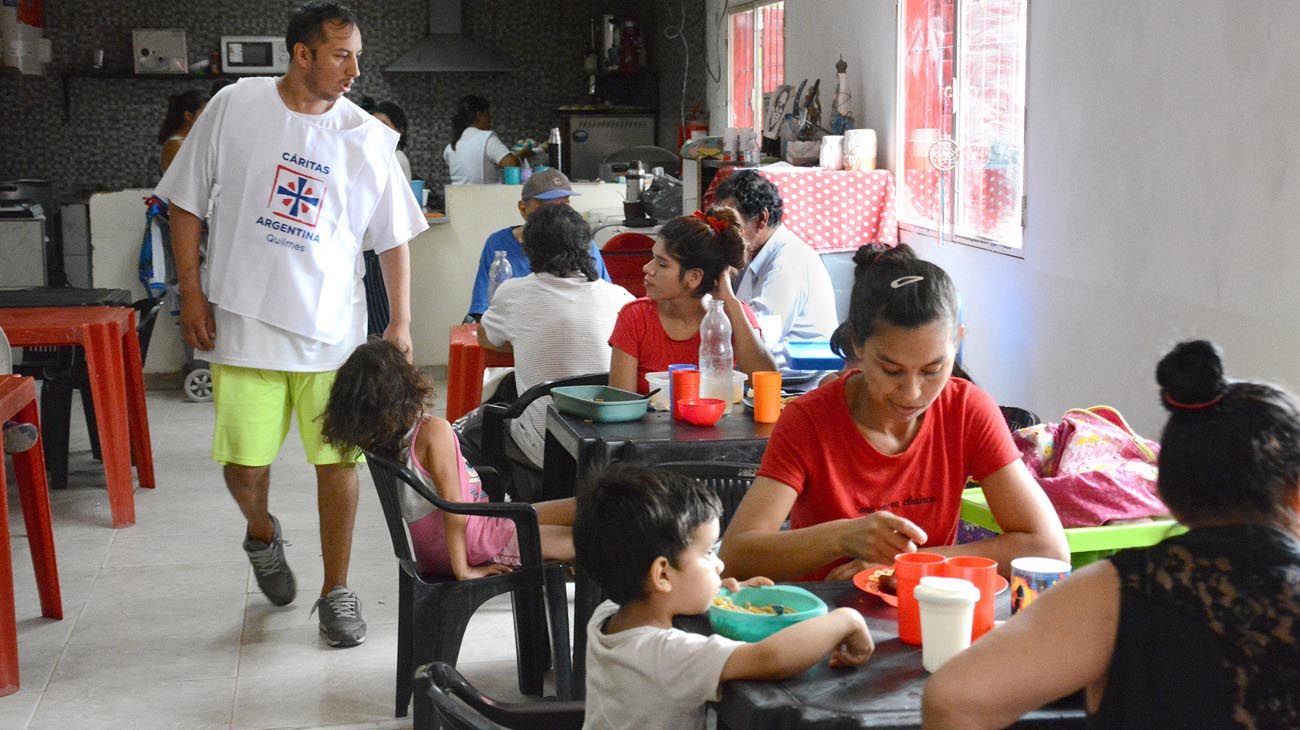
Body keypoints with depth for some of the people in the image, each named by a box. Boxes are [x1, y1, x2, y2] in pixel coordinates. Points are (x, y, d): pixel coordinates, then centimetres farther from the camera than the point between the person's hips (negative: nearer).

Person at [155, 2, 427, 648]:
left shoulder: (367, 138, 1)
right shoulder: (235, 108, -1)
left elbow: (393, 239, 5)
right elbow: (186, 203, 5)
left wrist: (400, 325, -2)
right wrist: (191, 293, -1)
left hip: (333, 328, 1)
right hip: (244, 323, 0)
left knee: (337, 460, 0)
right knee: (244, 462, 2)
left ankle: (336, 592, 16)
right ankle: (262, 534, 37)